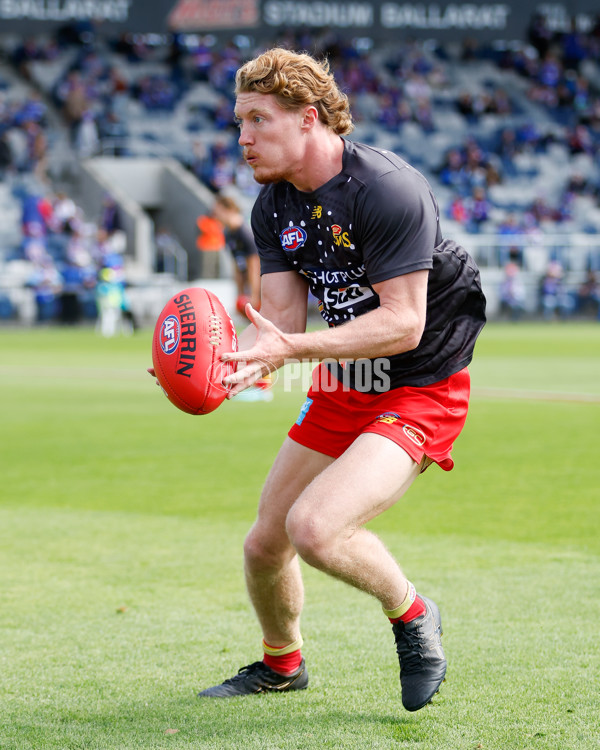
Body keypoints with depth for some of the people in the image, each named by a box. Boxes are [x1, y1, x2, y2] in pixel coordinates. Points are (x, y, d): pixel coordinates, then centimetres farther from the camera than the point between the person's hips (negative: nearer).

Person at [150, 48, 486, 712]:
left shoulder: (389, 190, -24)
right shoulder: (273, 206, 0)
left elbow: (403, 322, -28)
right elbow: (281, 318, -5)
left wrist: (293, 348, -38)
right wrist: (238, 359, -28)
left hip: (418, 392, -8)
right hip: (341, 390, 8)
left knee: (315, 528, -26)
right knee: (264, 545, 10)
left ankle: (410, 613, 3)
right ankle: (281, 663, 40)